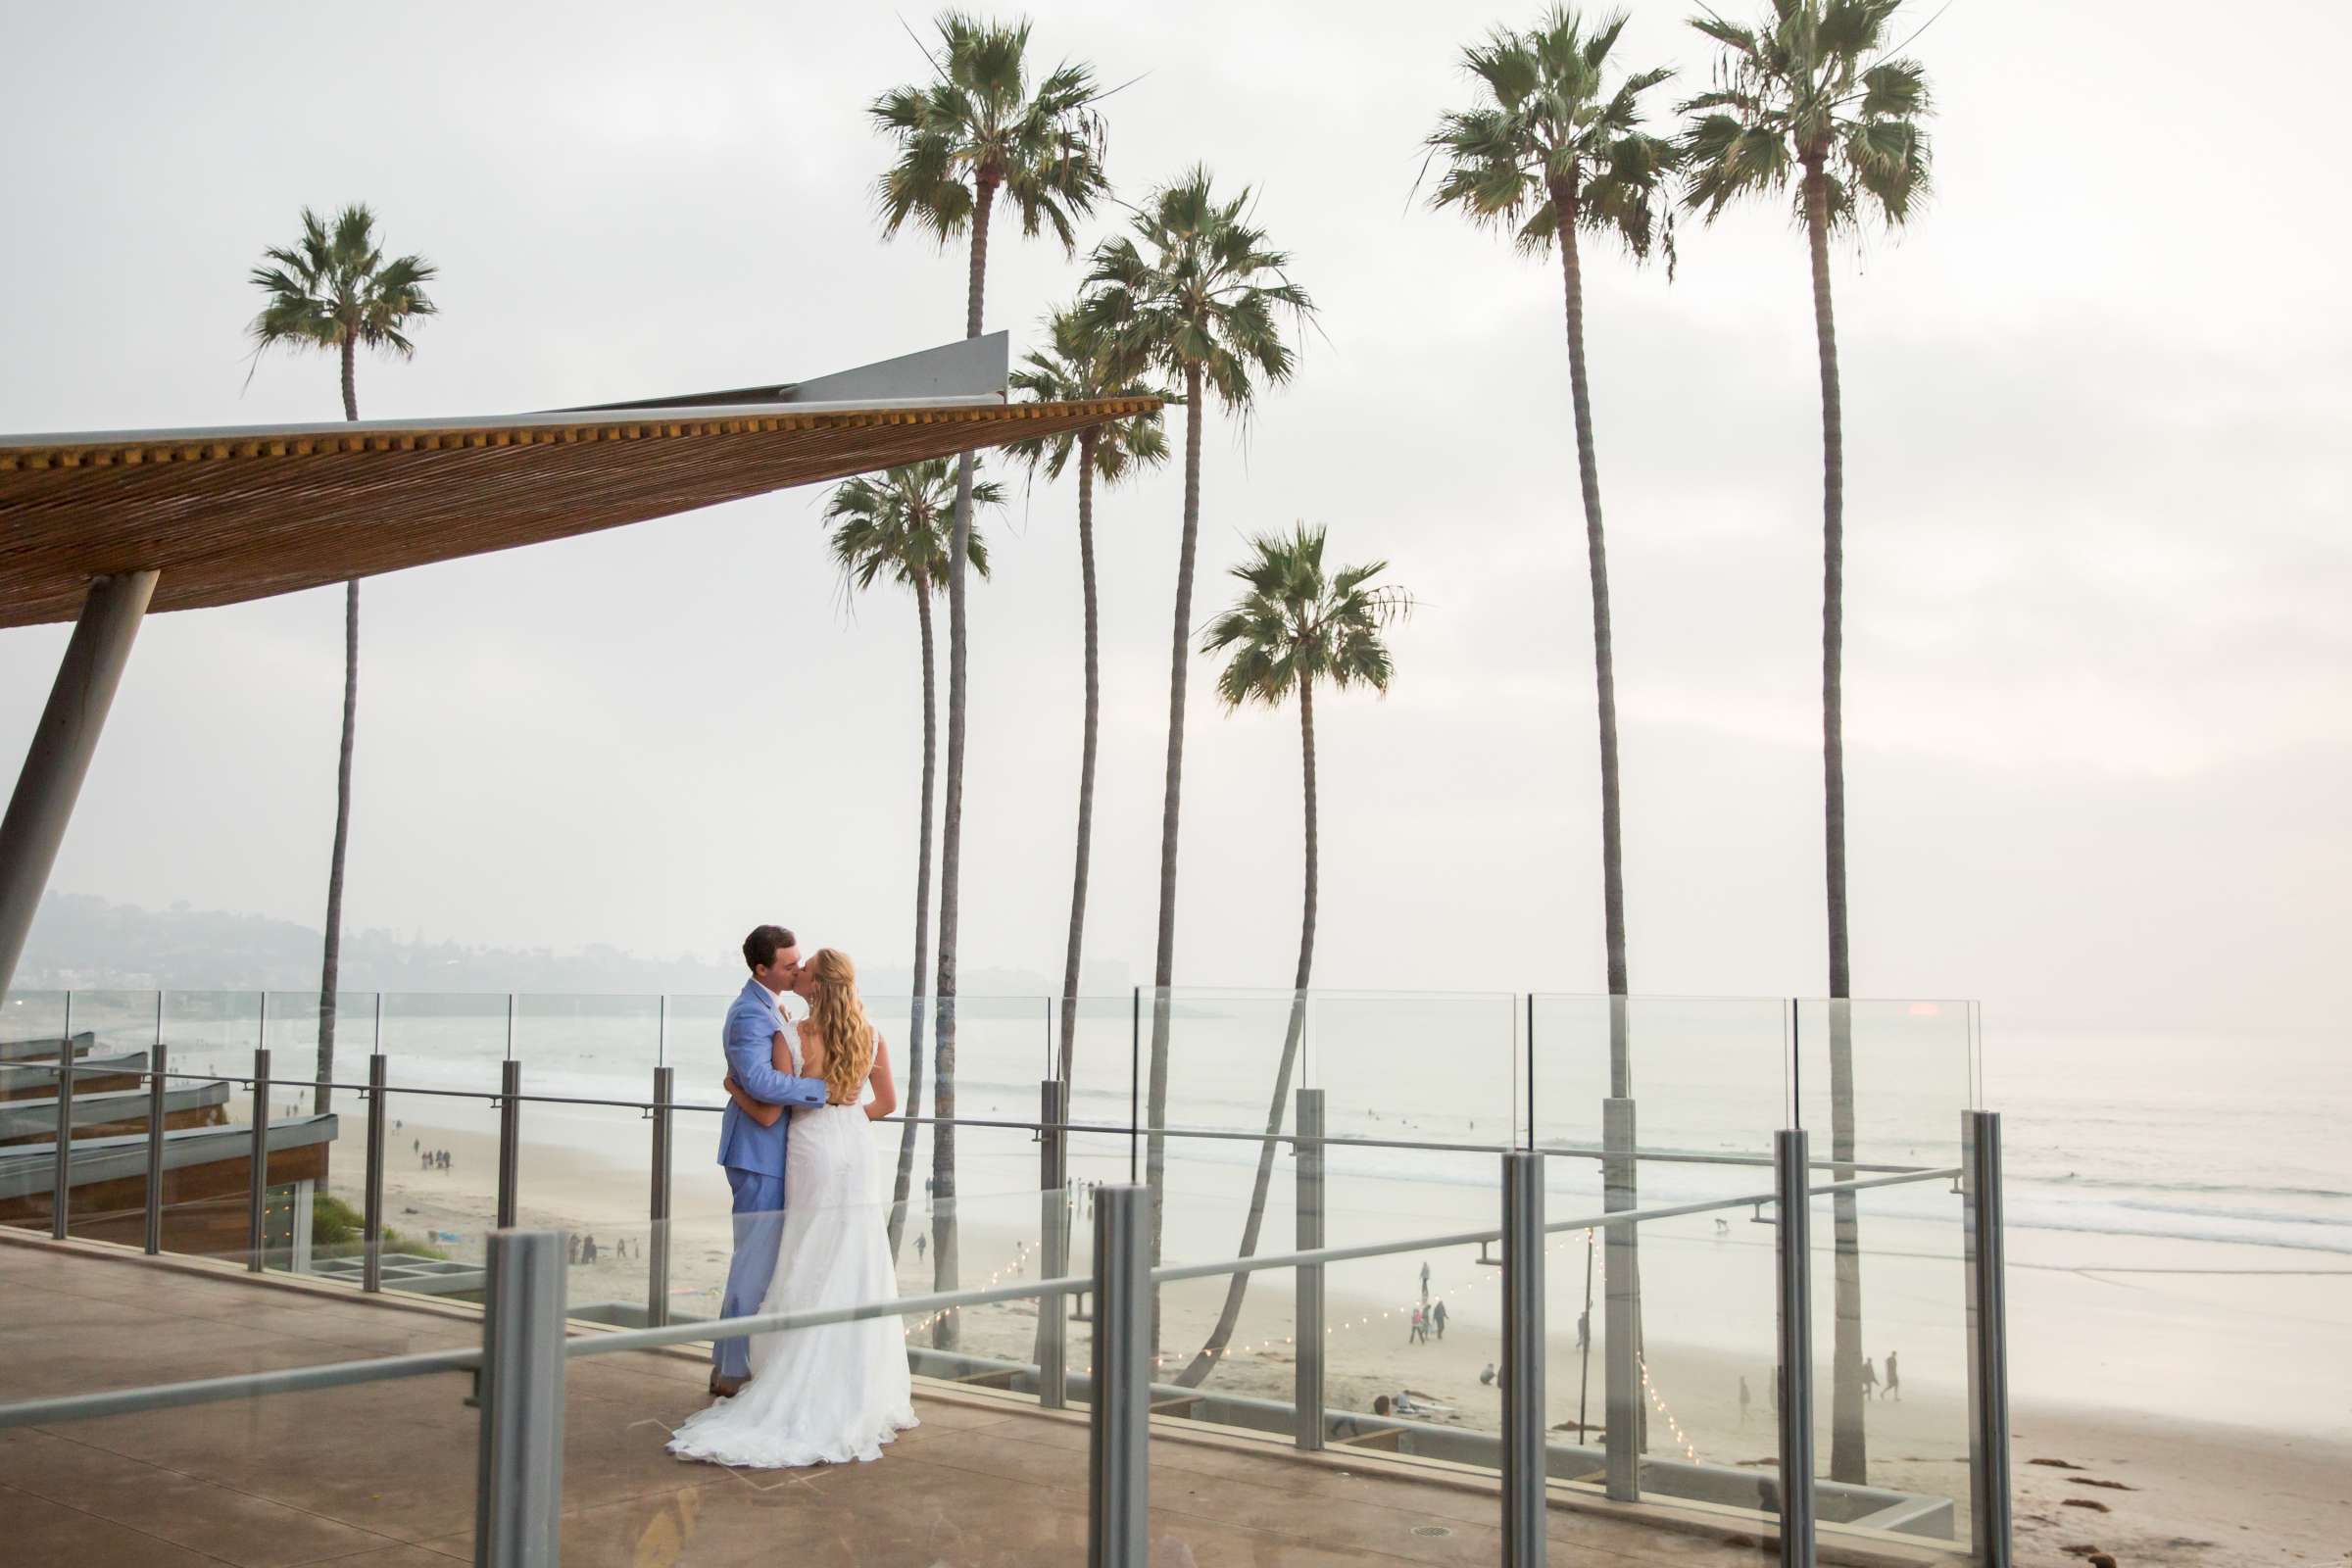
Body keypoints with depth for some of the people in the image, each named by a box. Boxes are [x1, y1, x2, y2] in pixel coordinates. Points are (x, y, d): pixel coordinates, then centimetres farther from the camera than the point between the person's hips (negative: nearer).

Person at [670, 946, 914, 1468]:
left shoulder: (791, 1039, -13)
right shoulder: (870, 1036, 2)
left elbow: (767, 1114, -11)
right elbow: (888, 1102, 11)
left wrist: (733, 1088, 7)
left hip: (814, 1159, -4)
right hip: (858, 1156, 4)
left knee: (811, 1283, 2)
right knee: (859, 1279, 8)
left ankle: (812, 1398, 3)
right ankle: (865, 1395, 12)